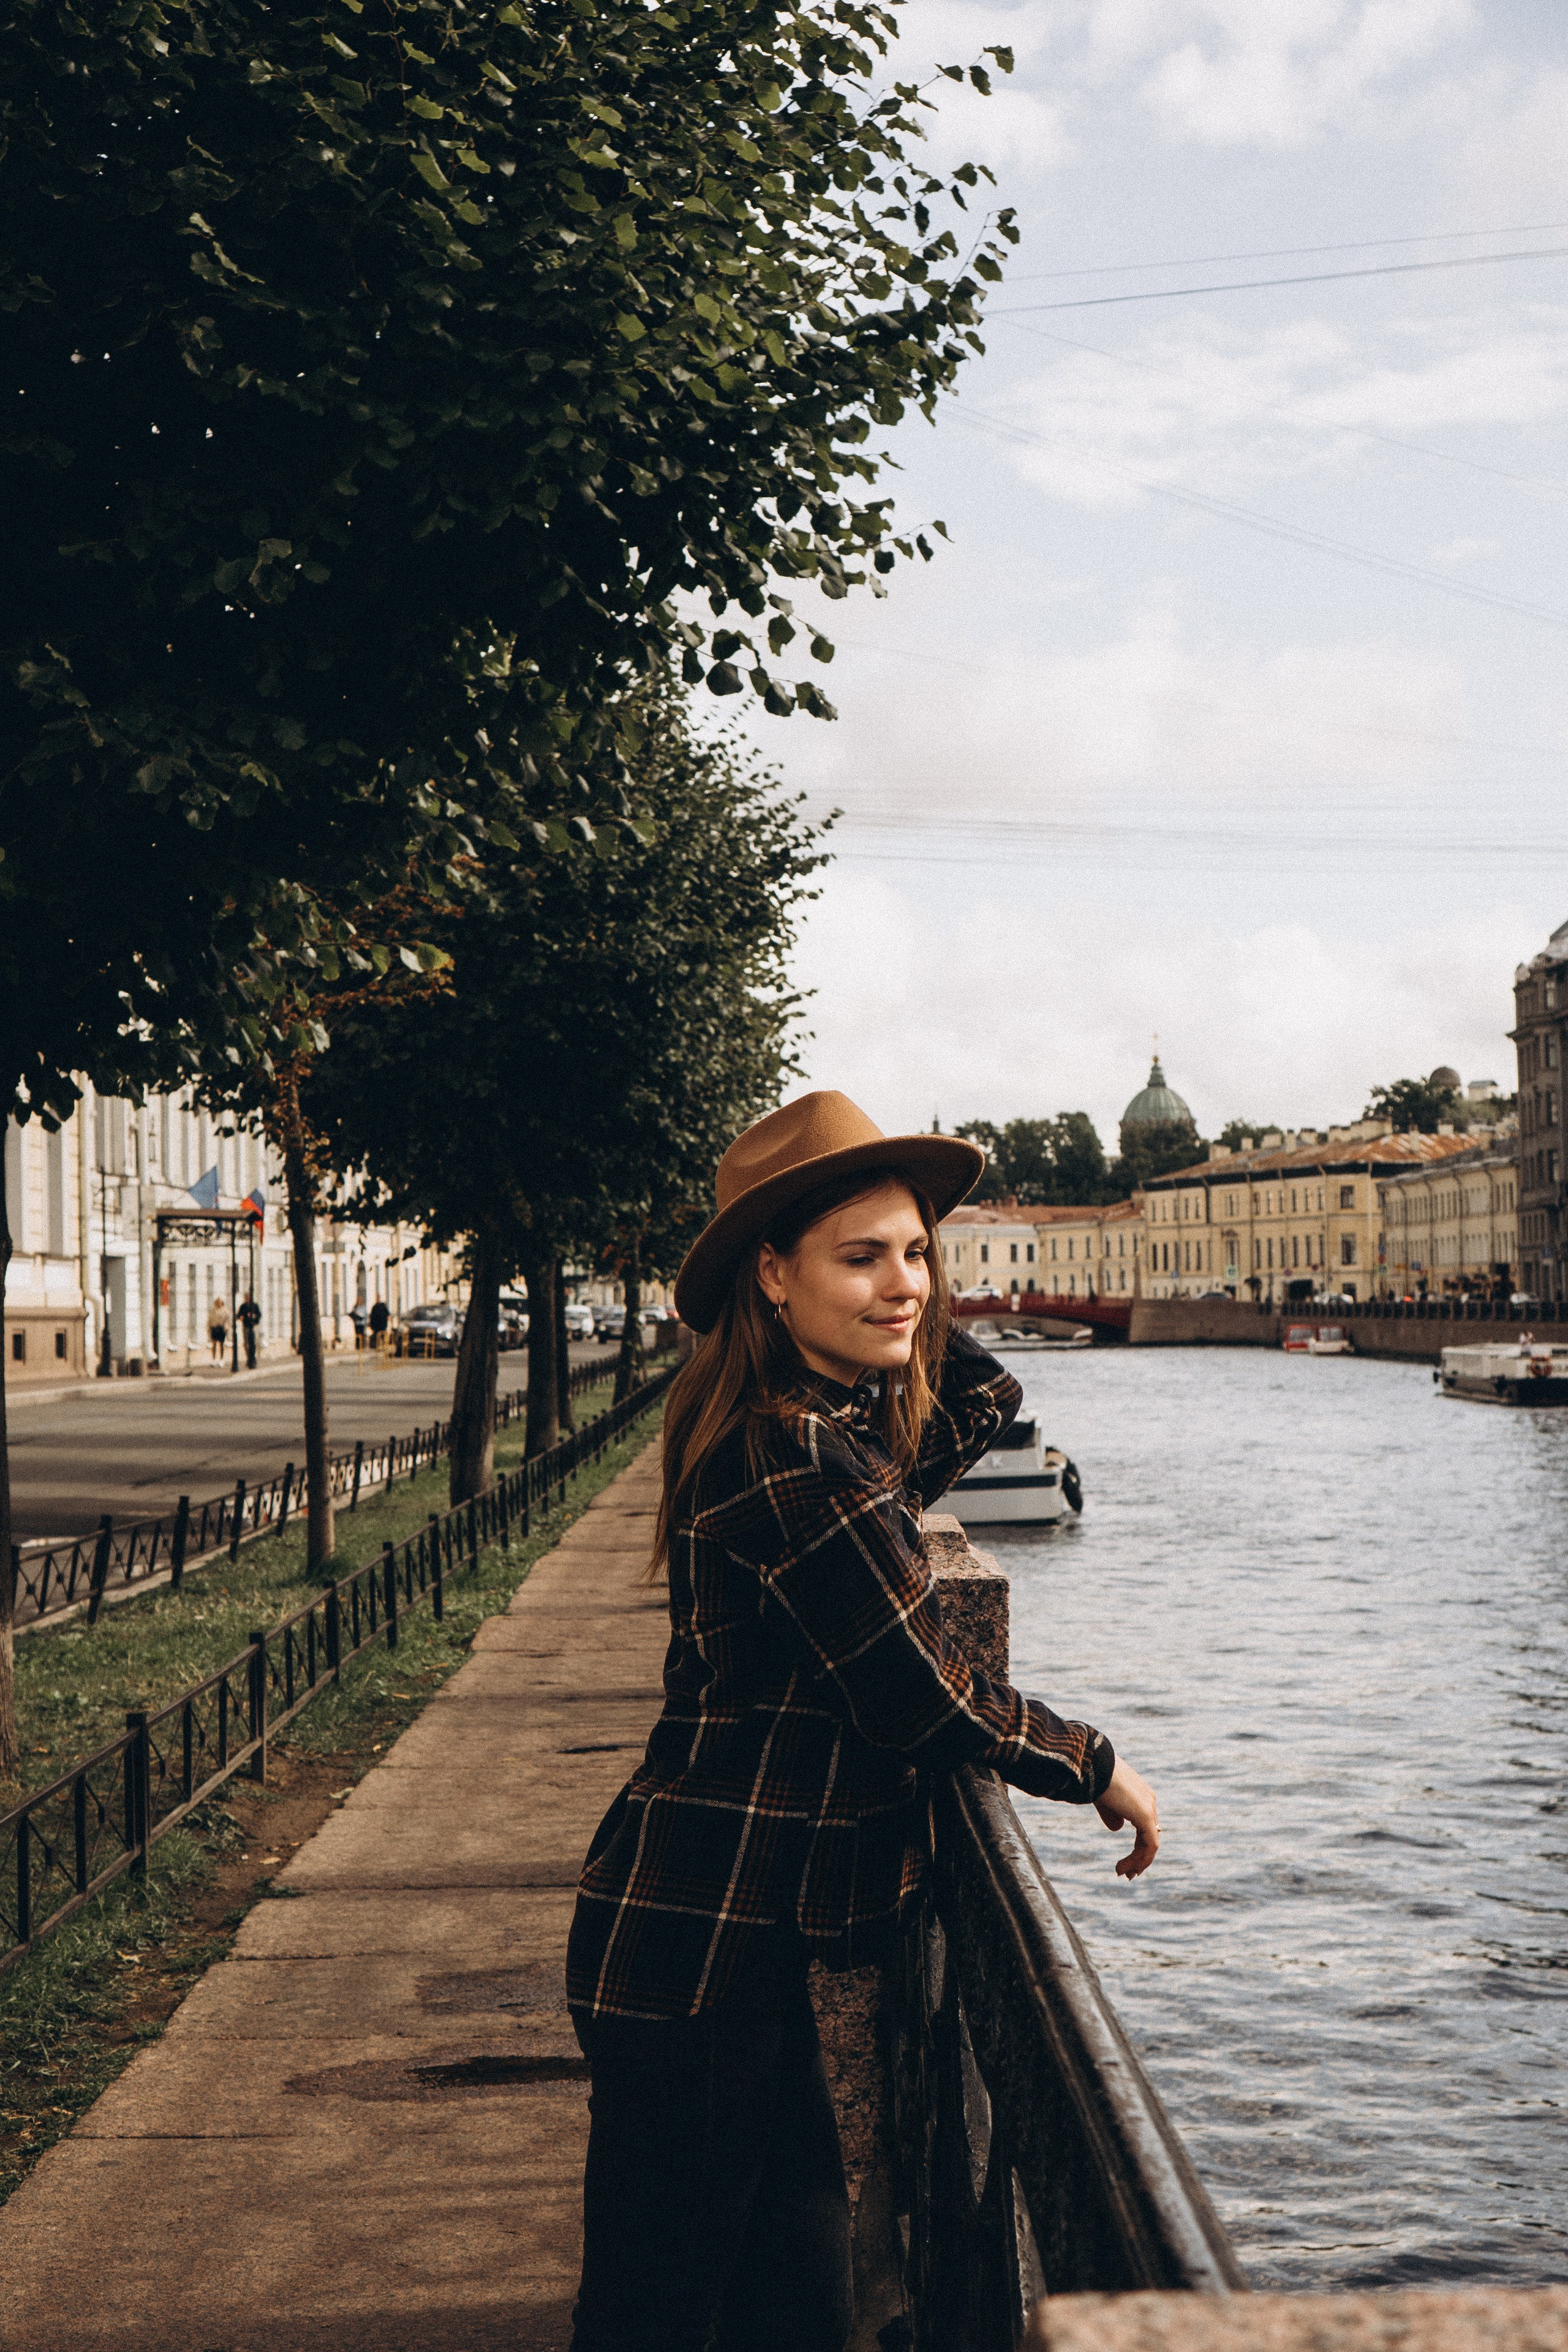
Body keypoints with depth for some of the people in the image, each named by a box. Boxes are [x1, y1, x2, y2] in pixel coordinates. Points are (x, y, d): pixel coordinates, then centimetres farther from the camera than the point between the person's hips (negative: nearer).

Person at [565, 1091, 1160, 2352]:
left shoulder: (844, 1422, 8)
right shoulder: (796, 1460, -22)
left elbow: (984, 1404, 26)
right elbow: (922, 1698, -18)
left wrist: (919, 1313, 9)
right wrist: (1100, 1766, -3)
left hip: (733, 1929, 10)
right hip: (694, 1944, -10)